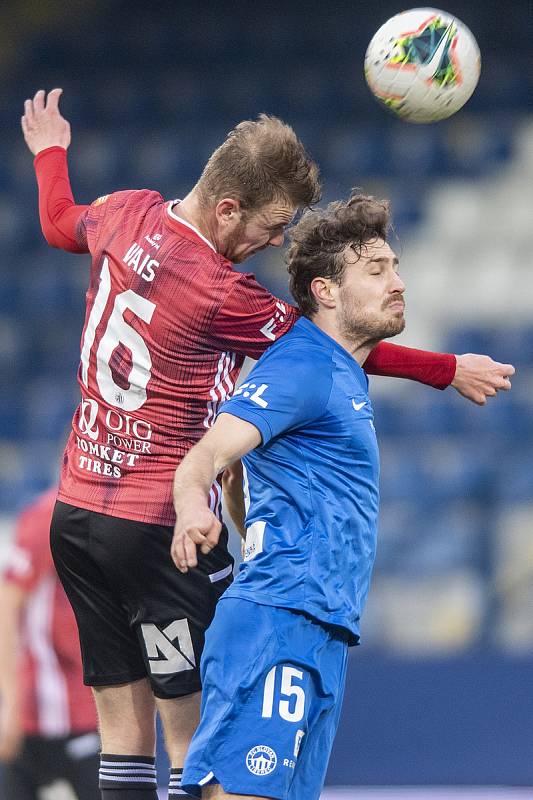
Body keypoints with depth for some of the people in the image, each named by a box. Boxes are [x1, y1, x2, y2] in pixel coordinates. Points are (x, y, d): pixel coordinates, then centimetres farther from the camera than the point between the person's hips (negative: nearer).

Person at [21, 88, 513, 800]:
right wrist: (449, 371, 7)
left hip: (77, 507, 8)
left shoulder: (127, 214, 2)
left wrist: (50, 151, 48)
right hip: (162, 524, -8)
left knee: (124, 726, 7)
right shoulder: (220, 294, -19)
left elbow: (61, 223, 26)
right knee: (196, 727, -2)